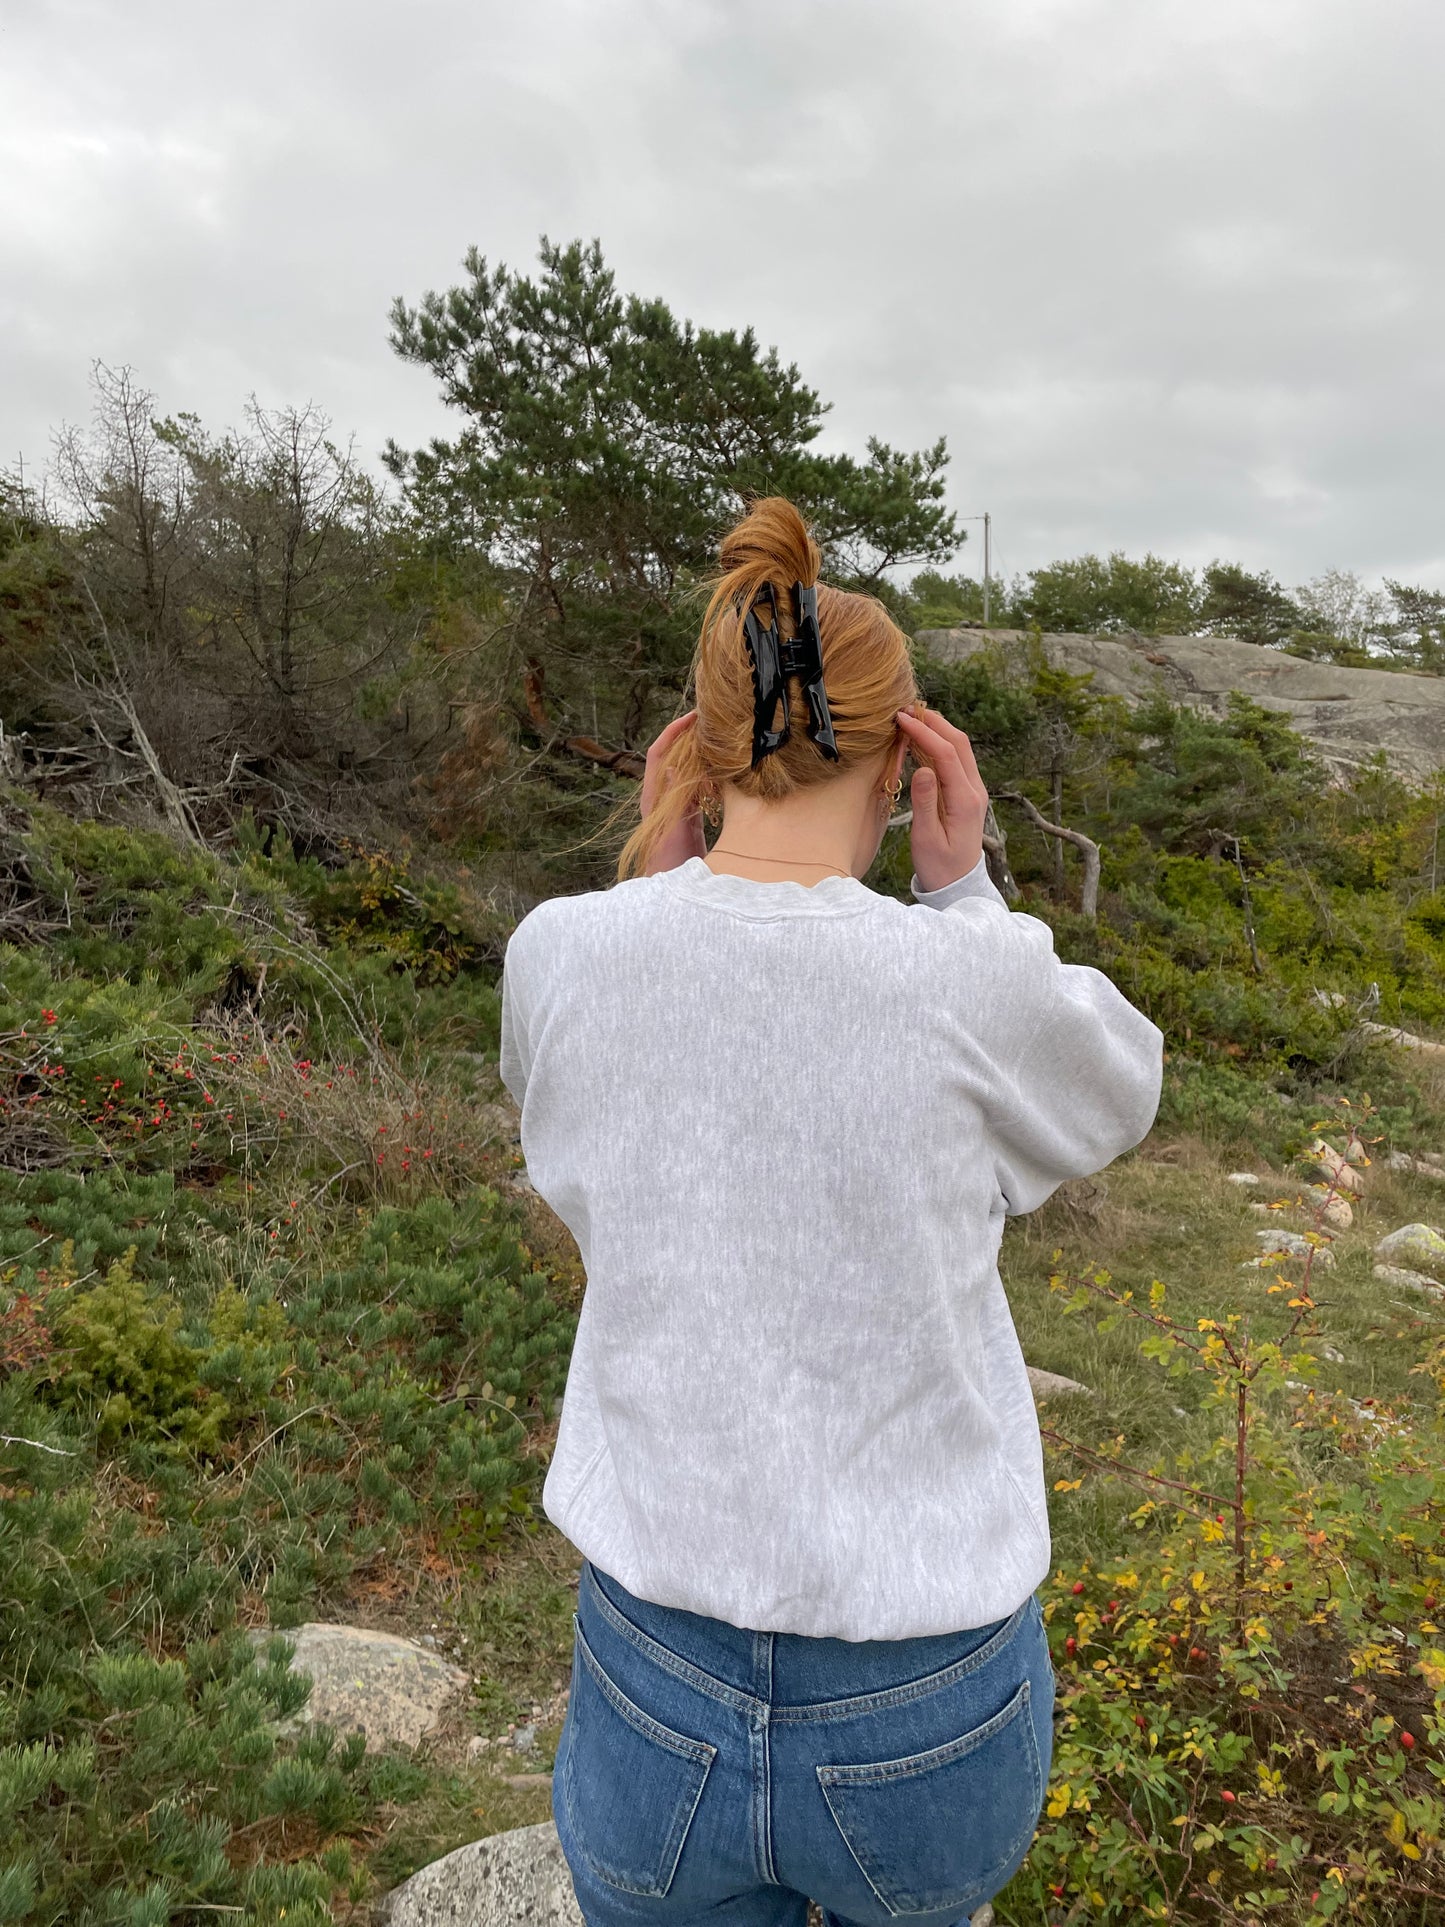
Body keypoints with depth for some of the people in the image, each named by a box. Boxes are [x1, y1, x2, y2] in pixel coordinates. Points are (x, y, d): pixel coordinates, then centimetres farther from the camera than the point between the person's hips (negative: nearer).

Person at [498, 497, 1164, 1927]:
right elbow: (1118, 1096, 2)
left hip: (654, 1700, 2)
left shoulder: (559, 953, -15)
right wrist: (961, 886, -7)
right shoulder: (974, 981, -22)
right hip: (929, 1716, -1)